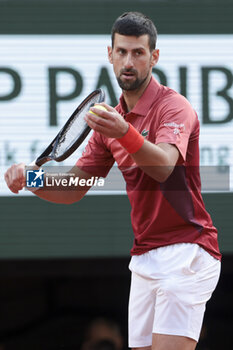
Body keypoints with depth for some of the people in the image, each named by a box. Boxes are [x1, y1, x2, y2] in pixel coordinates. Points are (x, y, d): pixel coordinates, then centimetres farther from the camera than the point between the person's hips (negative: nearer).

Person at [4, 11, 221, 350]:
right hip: (144, 258, 8)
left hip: (185, 254, -7)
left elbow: (164, 166, -31)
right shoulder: (111, 119, 13)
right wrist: (28, 176, -5)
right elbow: (72, 189, 15)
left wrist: (125, 134, -50)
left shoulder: (174, 106, -11)